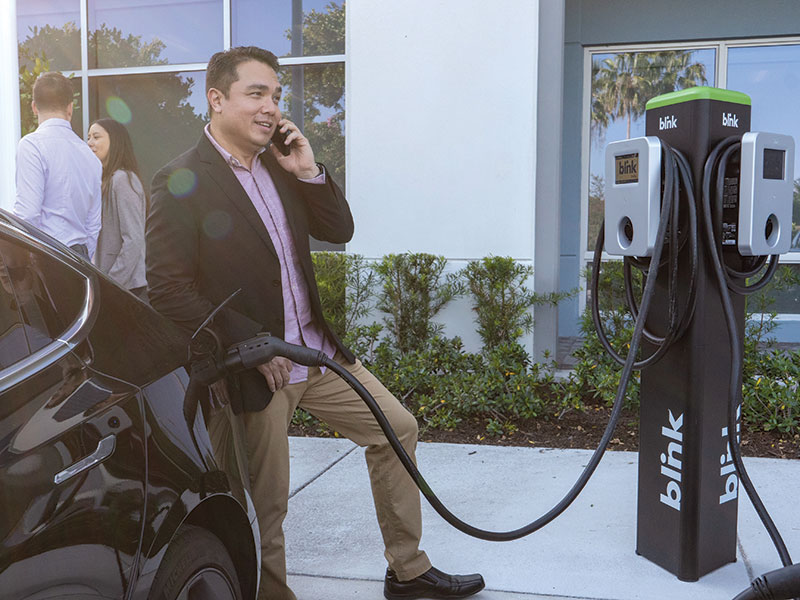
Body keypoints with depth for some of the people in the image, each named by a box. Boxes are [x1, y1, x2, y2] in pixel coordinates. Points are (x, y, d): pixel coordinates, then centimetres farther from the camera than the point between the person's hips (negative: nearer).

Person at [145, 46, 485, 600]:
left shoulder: (279, 166, 9)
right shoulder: (180, 182, -12)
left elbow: (339, 231, 10)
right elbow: (167, 290, -17)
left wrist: (308, 171, -5)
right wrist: (249, 342, -19)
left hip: (317, 350, 8)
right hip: (256, 368, -7)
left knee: (397, 429, 12)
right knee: (267, 505, 5)